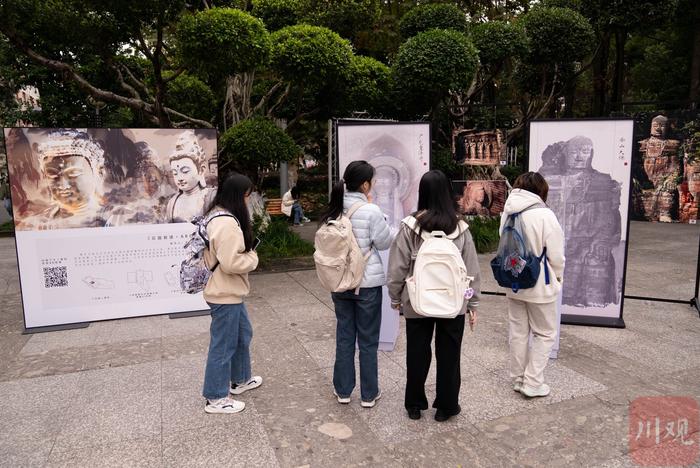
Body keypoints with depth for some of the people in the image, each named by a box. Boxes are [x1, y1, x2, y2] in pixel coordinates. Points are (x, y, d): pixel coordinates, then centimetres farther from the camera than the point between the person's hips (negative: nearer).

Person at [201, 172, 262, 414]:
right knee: (223, 345, 3)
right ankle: (216, 398, 19)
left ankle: (240, 379, 42)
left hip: (230, 291, 11)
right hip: (225, 294, -11)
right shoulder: (228, 223, -25)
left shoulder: (217, 216, 9)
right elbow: (231, 263, -29)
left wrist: (247, 254, 6)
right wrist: (253, 258, -12)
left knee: (243, 335, 24)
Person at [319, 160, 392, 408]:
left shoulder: (334, 210, -1)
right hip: (368, 283, -5)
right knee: (368, 340, 9)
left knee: (344, 336, 16)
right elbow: (385, 243, -6)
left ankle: (343, 390, 27)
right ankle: (369, 394, 22)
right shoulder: (370, 211, -18)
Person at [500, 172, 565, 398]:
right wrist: (557, 278, 5)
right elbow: (556, 256, -13)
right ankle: (532, 383, 13)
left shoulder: (507, 213, -3)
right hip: (539, 286, -5)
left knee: (518, 332, 16)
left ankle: (518, 379, 27)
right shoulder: (544, 215, -19)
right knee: (545, 334, 12)